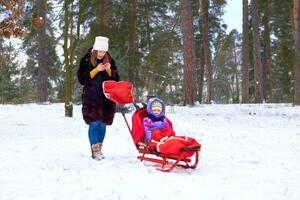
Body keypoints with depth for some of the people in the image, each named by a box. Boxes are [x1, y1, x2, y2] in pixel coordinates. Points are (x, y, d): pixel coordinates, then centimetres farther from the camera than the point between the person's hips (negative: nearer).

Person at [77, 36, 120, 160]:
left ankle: (99, 149, 17)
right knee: (94, 123, -8)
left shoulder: (110, 61, 8)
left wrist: (109, 70, -9)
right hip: (91, 97, -3)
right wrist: (96, 70, -15)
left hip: (106, 97, 3)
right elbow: (82, 78, -7)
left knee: (102, 124, 6)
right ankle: (95, 150, -1)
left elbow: (116, 80, 10)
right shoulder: (87, 60, -2)